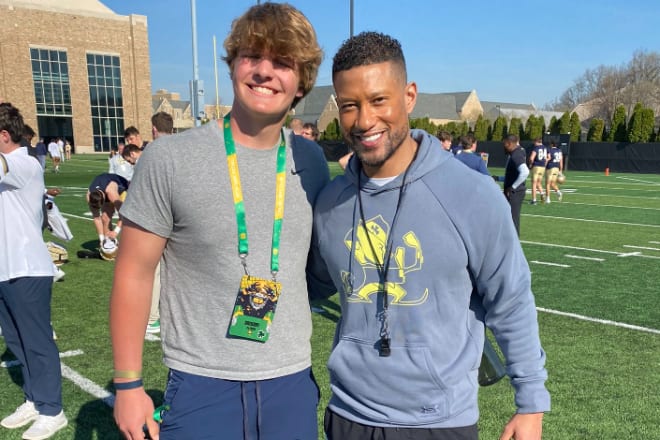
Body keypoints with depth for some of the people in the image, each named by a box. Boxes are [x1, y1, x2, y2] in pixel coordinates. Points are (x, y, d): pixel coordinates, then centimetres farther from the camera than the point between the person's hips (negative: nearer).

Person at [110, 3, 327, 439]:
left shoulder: (312, 161, -1)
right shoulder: (169, 159, -12)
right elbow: (135, 274, -6)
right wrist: (128, 384, -4)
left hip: (292, 380, 3)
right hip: (201, 384, -3)